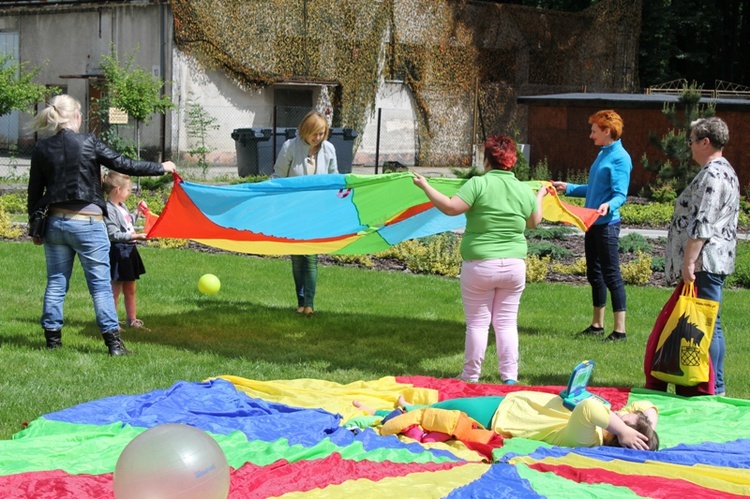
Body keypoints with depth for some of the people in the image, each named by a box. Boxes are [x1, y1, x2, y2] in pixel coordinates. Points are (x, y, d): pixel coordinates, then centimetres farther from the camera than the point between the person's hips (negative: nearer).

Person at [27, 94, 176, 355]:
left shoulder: (42, 149, 3)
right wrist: (162, 167, 6)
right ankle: (113, 340, 0)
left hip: (55, 223, 4)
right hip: (87, 223, -4)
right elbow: (124, 165, -6)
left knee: (56, 282, 13)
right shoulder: (88, 143, -9)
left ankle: (52, 335, 15)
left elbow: (34, 193, 7)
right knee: (100, 284, 1)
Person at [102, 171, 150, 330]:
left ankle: (132, 319, 28)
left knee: (130, 289, 18)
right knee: (115, 290, -2)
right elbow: (113, 234, -25)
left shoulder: (122, 207, 11)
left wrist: (137, 212, 20)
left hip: (129, 251, 10)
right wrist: (135, 236, -28)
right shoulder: (109, 209, -19)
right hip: (118, 253, -10)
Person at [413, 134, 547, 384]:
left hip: (479, 265, -4)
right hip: (514, 266, 4)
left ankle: (471, 376, 13)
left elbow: (450, 207, -18)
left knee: (477, 323, 6)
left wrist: (425, 186, -6)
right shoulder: (525, 190, 3)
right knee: (507, 323, 10)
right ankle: (509, 377, 11)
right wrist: (540, 197, 35)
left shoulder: (479, 184, -12)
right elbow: (534, 222, 17)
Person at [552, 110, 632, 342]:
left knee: (611, 275, -6)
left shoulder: (620, 158, -13)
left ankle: (620, 329, -2)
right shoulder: (602, 154, 15)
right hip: (592, 224, 9)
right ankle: (597, 324, 25)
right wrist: (568, 188, 27)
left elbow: (620, 194, -19)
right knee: (594, 274, 14)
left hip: (606, 225, -9)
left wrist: (608, 206, -38)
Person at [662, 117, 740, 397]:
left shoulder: (711, 175, -16)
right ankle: (714, 384, 19)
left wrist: (688, 262, -22)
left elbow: (701, 225, -23)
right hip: (718, 259, 11)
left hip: (704, 262, -11)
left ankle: (714, 388, -5)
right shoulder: (725, 171, 18)